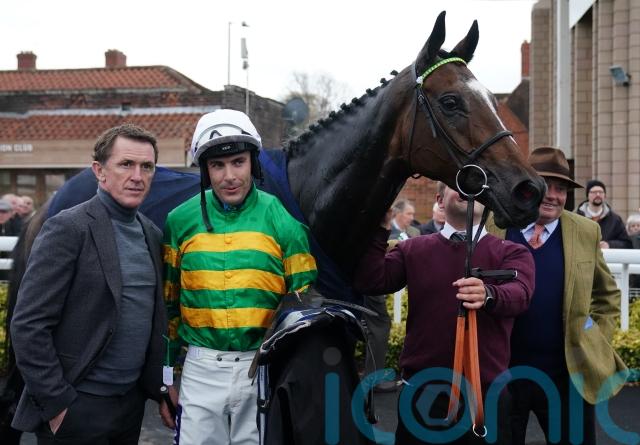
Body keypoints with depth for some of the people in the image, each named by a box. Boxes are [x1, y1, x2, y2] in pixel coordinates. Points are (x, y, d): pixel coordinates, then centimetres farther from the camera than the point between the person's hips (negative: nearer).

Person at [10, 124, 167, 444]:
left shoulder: (152, 234, 9)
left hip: (133, 403, 7)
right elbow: (28, 324, -15)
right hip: (77, 407, -6)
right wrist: (55, 402, -15)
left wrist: (160, 387, 12)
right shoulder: (67, 228, -12)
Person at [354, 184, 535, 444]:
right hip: (421, 391, 1)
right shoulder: (413, 250, 7)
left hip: (486, 393, 0)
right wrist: (380, 227, -15)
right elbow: (370, 282, -7)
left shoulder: (512, 253, 3)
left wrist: (488, 294, -37)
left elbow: (520, 294, -17)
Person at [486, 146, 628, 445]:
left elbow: (607, 295, 14)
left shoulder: (586, 232, 2)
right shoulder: (491, 228, -5)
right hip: (500, 371, -1)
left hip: (567, 373, 2)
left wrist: (597, 346, 6)